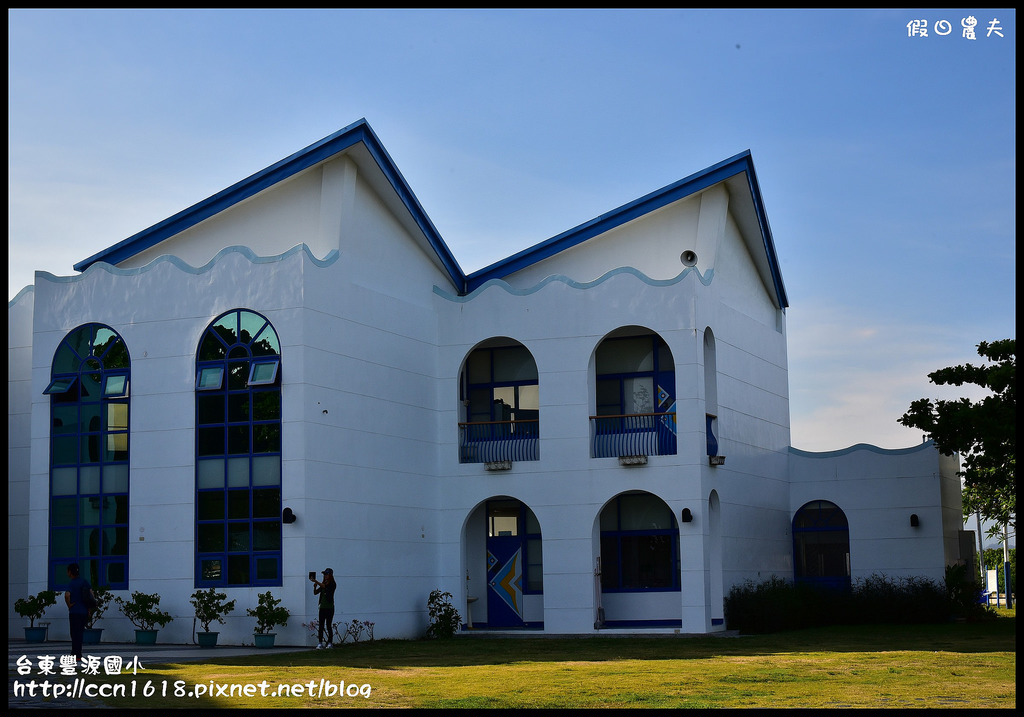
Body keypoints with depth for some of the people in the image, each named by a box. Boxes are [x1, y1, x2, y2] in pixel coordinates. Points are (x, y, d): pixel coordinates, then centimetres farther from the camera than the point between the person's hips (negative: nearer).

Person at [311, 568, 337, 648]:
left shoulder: (332, 584, -5)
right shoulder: (323, 585, 14)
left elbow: (324, 586, -23)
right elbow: (315, 593, 10)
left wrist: (315, 581, -30)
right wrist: (315, 587, -11)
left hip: (329, 607, -6)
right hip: (322, 607, 6)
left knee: (329, 625, -4)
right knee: (320, 626, -1)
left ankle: (330, 643, 5)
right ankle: (320, 643, -1)